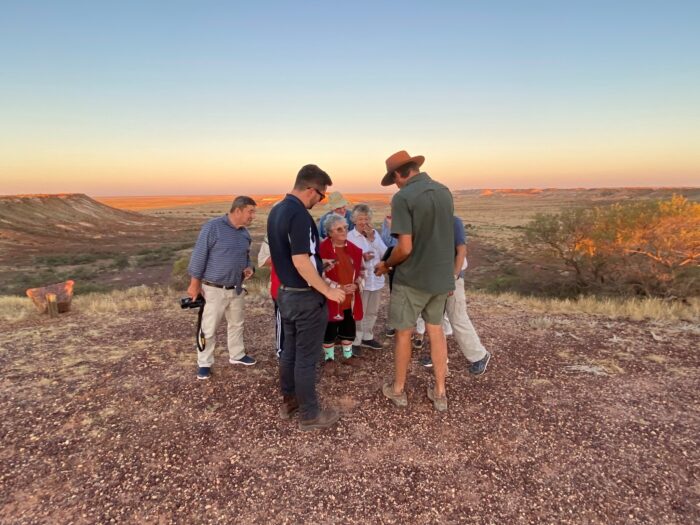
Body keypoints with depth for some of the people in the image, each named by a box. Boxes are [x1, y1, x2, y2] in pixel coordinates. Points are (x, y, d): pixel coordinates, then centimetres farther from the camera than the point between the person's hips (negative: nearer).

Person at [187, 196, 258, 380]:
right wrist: (195, 283, -13)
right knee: (209, 328, 2)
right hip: (214, 289, -7)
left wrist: (249, 268, -2)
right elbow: (199, 255, -14)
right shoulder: (212, 227, -17)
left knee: (236, 324, 19)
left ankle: (237, 355, 37)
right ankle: (204, 363, 19)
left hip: (237, 289, 7)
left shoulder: (244, 233, 5)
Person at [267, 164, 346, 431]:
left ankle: (289, 400, 34)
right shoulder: (299, 214, -22)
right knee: (306, 357, 3)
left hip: (285, 292, 9)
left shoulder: (276, 211, 8)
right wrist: (327, 290, -19)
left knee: (289, 350, 20)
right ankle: (309, 414, 16)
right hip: (305, 296, -9)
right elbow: (300, 261, -27)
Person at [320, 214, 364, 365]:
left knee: (349, 327, 16)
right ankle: (329, 358, 24)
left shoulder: (354, 249, 6)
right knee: (330, 329, 6)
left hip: (350, 298, 5)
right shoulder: (322, 249, -13)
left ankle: (348, 355, 34)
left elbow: (360, 270, 13)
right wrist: (338, 287, -18)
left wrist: (355, 285, -5)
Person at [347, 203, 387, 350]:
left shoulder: (375, 233, 6)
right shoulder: (350, 236, -8)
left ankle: (367, 337, 33)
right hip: (360, 280, -5)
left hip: (376, 279, 5)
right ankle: (355, 342, 11)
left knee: (372, 312, 17)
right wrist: (361, 257, -27)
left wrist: (372, 238, -12)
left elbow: (385, 254, -5)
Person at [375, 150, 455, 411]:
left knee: (403, 333, 11)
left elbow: (405, 248, -21)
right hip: (441, 276, 6)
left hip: (412, 278, -6)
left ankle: (398, 390, 27)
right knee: (436, 330, 17)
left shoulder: (402, 198, -17)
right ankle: (440, 393, 25)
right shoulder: (445, 191, 4)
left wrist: (385, 265, -3)